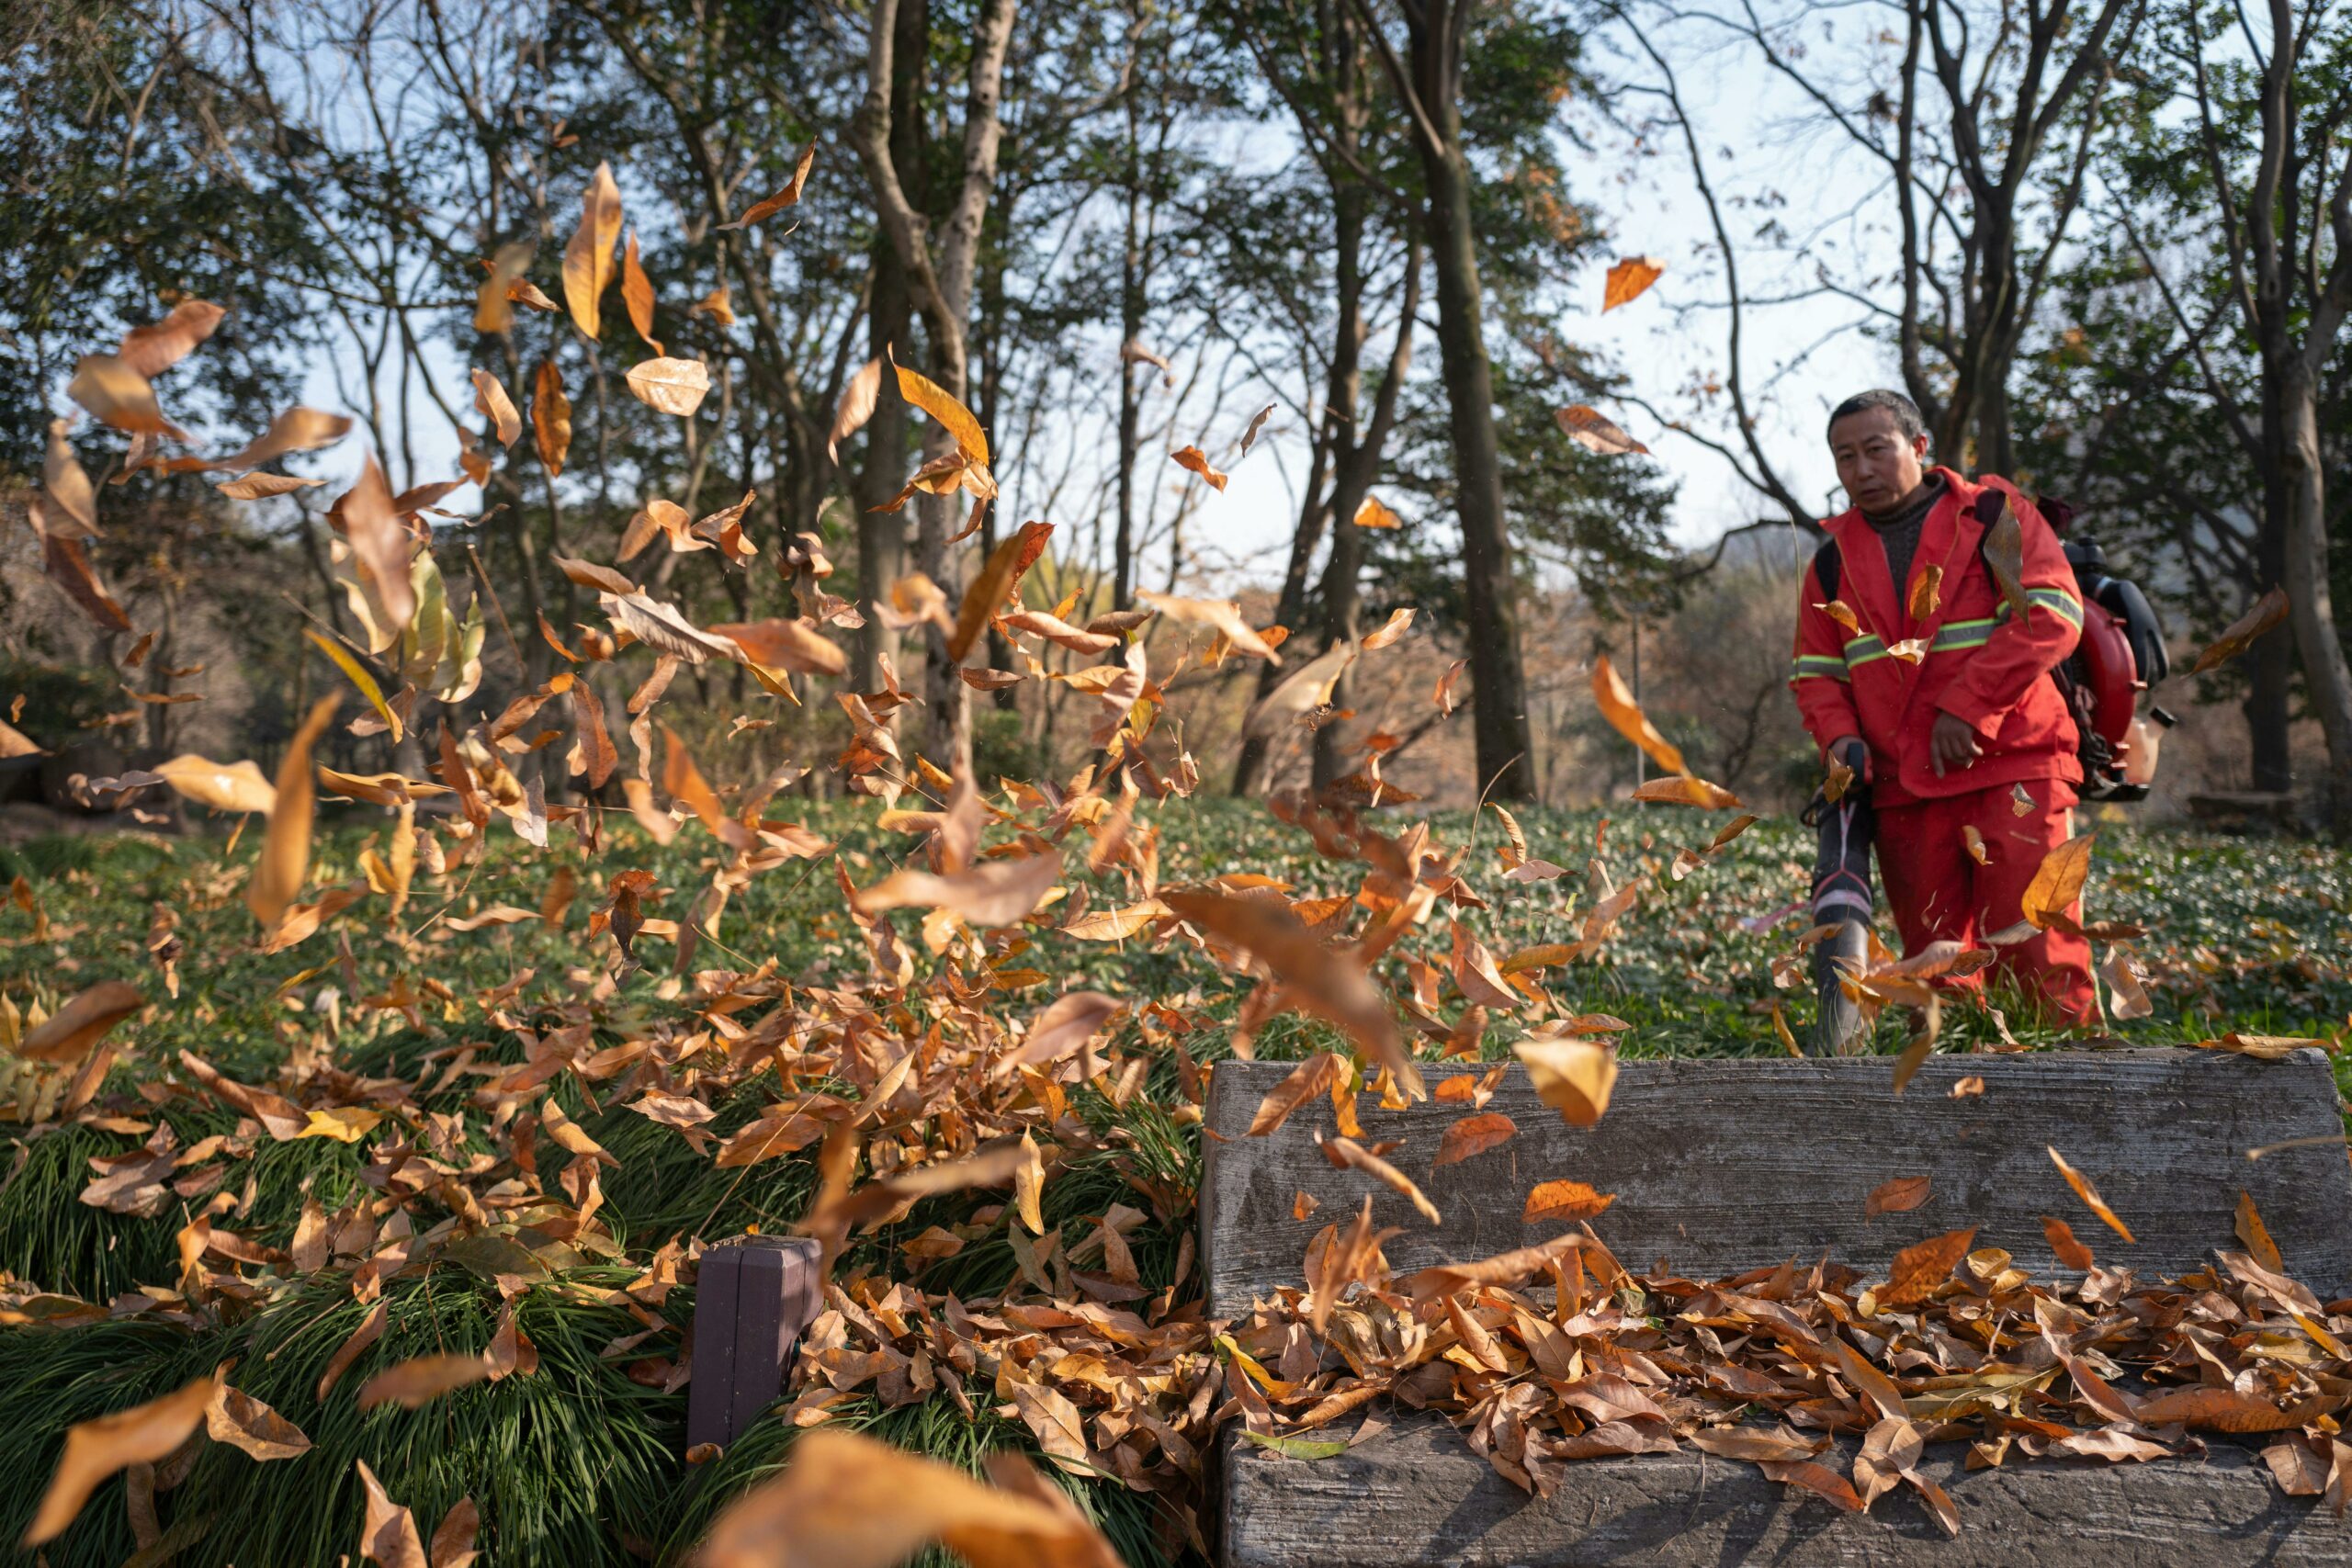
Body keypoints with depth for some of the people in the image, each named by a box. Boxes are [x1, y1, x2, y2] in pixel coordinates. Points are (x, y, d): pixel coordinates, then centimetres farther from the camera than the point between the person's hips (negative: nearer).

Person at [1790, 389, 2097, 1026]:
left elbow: (2052, 614, -10)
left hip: (2012, 773, -4)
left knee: (2034, 950, -9)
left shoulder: (1993, 514, 2)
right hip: (1903, 791, 4)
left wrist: (1967, 706, -17)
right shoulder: (1833, 559, 15)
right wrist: (1839, 736, -3)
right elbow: (1814, 669, 17)